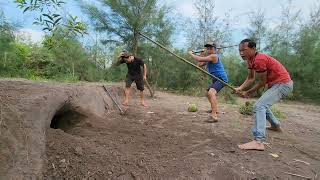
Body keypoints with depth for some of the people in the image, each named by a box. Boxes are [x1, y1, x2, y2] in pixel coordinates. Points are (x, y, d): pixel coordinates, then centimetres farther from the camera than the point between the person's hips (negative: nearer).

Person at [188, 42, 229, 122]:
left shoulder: (214, 56, -17)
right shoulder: (209, 57, 14)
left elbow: (199, 59, -25)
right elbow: (200, 64, 11)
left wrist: (191, 54, -11)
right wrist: (203, 54, 4)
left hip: (221, 78, -11)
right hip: (216, 79, 11)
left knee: (211, 92, -32)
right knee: (209, 93, 27)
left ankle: (214, 116, -38)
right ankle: (215, 110, 46)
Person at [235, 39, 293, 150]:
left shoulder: (259, 59, -25)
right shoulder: (250, 60, 4)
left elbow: (262, 82, -17)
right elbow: (250, 78, 3)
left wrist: (248, 93, -9)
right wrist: (240, 88, -11)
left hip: (282, 84, -10)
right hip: (275, 83, 10)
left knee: (259, 106, -24)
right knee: (263, 104, 27)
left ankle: (258, 141, -32)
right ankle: (276, 125, 47)